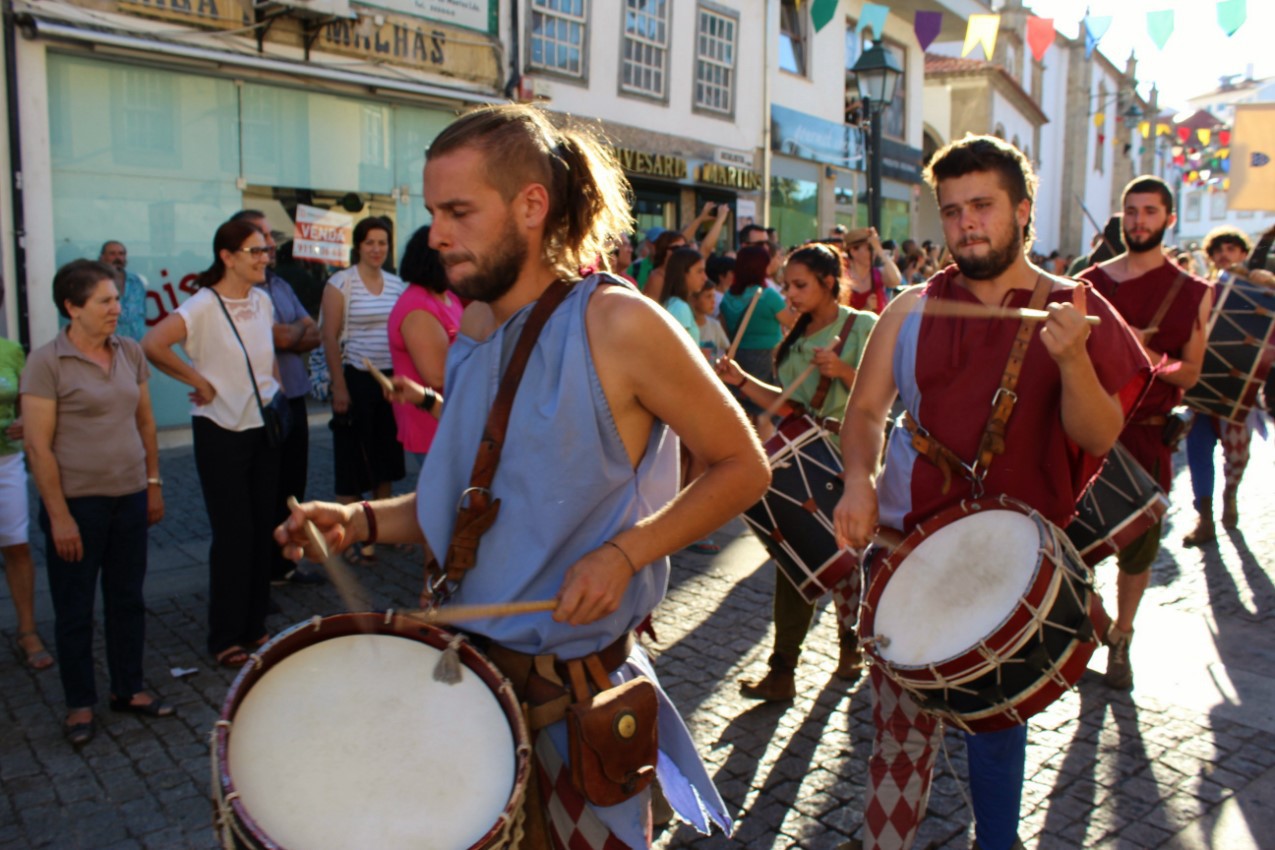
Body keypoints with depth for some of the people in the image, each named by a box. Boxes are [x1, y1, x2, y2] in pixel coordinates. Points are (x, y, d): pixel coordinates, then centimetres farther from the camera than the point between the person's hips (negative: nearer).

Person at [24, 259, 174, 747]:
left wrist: (154, 483, 10)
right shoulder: (46, 363, -11)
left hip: (130, 498, 5)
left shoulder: (130, 352, 4)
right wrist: (59, 516, -14)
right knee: (75, 609, 9)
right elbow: (38, 445, -13)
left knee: (128, 599, 14)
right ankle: (80, 704, 24)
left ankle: (129, 689, 30)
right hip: (77, 504, -5)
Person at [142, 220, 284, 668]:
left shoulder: (263, 300, 6)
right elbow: (152, 345, -27)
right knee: (233, 535, 0)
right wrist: (199, 381, -18)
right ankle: (226, 638, 14)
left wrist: (278, 392, 9)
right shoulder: (203, 305, -15)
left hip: (264, 425, 6)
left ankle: (254, 626, 24)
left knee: (262, 530, 11)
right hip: (221, 430, -6)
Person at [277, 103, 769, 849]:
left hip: (578, 685, -6)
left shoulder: (617, 323, -18)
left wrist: (624, 552, -22)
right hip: (472, 665, 6)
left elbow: (743, 469, -12)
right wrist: (362, 520, -3)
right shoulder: (472, 332, 3)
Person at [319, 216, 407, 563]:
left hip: (390, 378, 5)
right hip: (355, 378, -5)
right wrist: (339, 386, -13)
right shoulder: (340, 283, -5)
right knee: (352, 457, 1)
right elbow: (330, 336, -8)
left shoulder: (396, 283, 9)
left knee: (385, 455, 12)